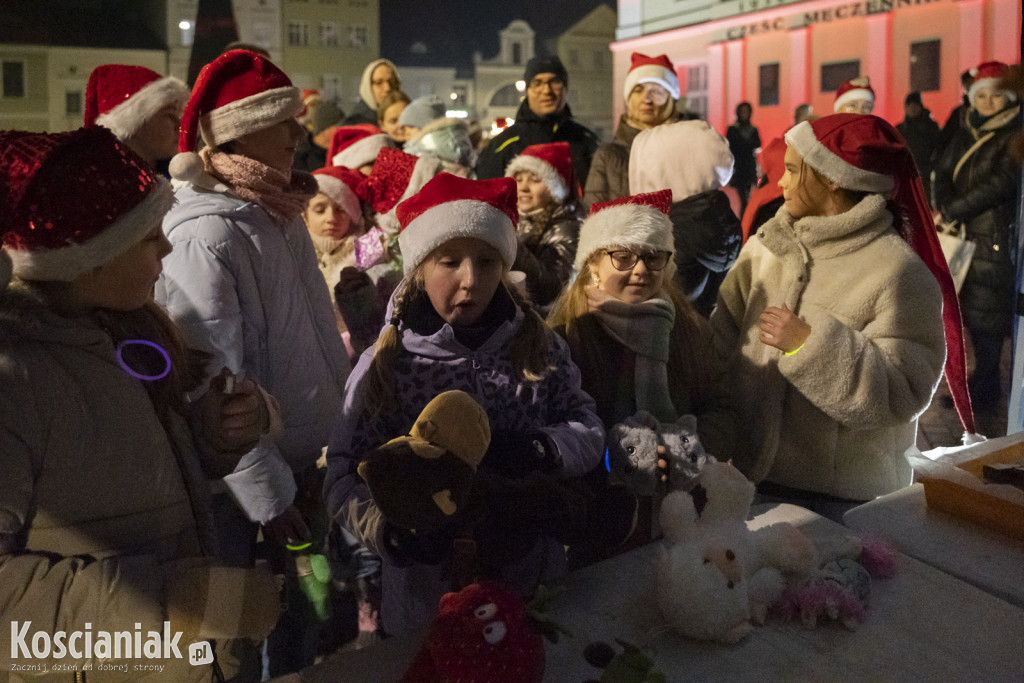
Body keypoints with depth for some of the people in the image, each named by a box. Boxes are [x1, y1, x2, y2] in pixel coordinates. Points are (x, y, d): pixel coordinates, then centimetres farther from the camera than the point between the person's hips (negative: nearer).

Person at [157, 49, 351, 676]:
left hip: (306, 459, 8)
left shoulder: (281, 211, 5)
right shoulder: (208, 234, -21)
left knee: (303, 623, 21)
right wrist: (267, 493, -18)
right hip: (245, 478, -7)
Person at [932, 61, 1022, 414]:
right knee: (970, 312, 7)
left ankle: (984, 392, 7)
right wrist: (946, 210, -11)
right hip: (963, 234, 6)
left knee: (986, 318, -3)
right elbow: (942, 173, 7)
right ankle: (985, 383, 19)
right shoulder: (965, 136, 15)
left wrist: (952, 212, -13)